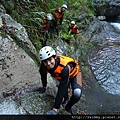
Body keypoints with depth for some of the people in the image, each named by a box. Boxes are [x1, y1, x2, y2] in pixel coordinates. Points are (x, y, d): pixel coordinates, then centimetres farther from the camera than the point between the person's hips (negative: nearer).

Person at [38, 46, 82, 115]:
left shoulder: (64, 67, -44)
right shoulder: (43, 66, -27)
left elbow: (62, 89, -44)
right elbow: (43, 74, -2)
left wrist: (55, 108, -43)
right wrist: (44, 87, 12)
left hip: (74, 73, -6)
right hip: (61, 76, 6)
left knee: (77, 93, -28)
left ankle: (68, 107, 1)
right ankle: (66, 99, 30)